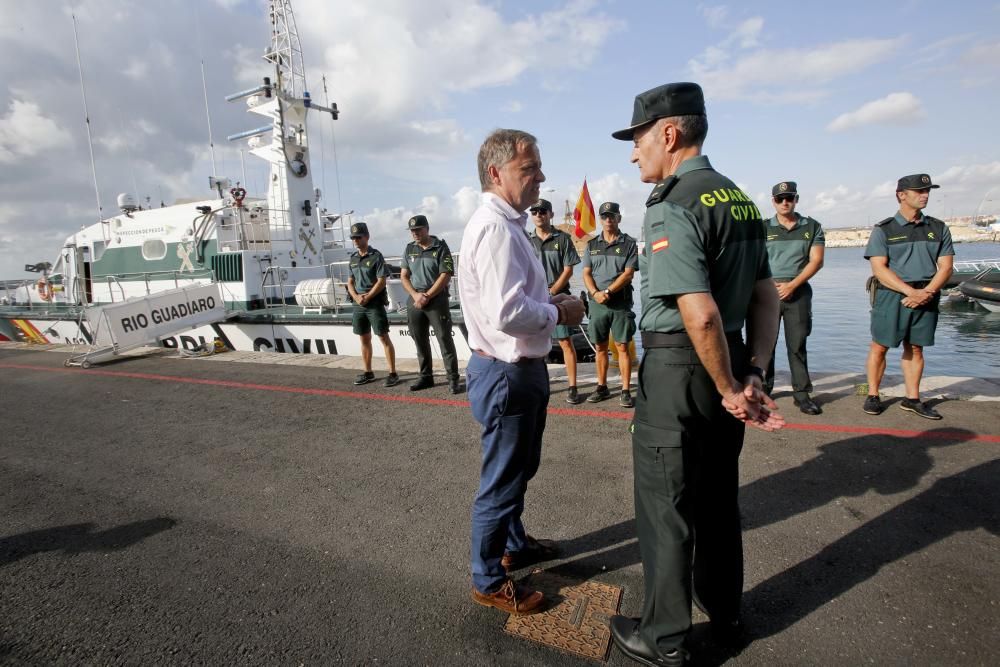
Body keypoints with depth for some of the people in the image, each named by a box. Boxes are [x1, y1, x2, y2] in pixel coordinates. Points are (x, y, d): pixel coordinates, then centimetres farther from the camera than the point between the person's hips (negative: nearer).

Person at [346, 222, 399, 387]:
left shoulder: (376, 256, -6)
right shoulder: (353, 258, 12)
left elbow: (382, 281, -12)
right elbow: (350, 282, 14)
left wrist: (367, 297, -15)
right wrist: (356, 297, -5)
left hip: (375, 304, -6)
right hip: (358, 305, 6)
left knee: (384, 338, -6)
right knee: (364, 339, 11)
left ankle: (393, 374, -2)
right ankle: (368, 373, 21)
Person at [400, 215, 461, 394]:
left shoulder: (440, 247, -3)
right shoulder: (409, 249, 11)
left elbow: (446, 276, -10)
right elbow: (404, 276, 10)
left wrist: (426, 296, -13)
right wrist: (415, 295, -7)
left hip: (437, 301, -5)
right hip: (414, 302, 5)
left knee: (445, 340, -5)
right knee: (420, 342, 10)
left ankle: (453, 379, -1)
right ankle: (425, 377, 21)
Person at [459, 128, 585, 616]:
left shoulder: (508, 224, 13)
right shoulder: (495, 228, -22)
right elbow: (507, 314, -32)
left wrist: (550, 301, 5)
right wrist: (559, 313, -15)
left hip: (521, 369, 11)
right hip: (506, 374, -11)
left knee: (520, 469, 26)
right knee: (502, 481, 7)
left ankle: (514, 544, 49)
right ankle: (489, 581, 29)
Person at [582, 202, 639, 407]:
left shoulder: (629, 244, 1)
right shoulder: (592, 244, 12)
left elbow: (628, 274, -7)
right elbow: (586, 273, 6)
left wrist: (607, 292, -16)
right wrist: (595, 293, -12)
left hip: (621, 303, -3)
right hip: (597, 303, 3)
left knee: (622, 346, -2)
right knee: (600, 347, 9)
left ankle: (626, 391, 4)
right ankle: (602, 387, 20)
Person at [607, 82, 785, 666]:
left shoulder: (672, 206, -17)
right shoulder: (740, 199, 11)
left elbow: (699, 314, -26)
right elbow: (767, 298, 10)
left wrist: (731, 389, -13)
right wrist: (752, 375, 3)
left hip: (678, 371, -9)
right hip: (727, 367, 9)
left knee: (666, 508, 7)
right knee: (718, 497, 22)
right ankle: (725, 611, 42)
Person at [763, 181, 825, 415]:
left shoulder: (812, 227, 8)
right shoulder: (763, 228, 7)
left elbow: (816, 261, 0)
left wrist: (792, 285, -10)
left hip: (799, 292, 0)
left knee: (797, 344, 1)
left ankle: (802, 393, 7)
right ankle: (763, 389, 14)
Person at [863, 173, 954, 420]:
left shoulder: (938, 228, 11)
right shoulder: (883, 230, -1)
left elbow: (945, 267, 5)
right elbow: (879, 268, -10)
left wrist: (926, 293, -12)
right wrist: (911, 291, -18)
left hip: (926, 297, 4)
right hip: (891, 295, -3)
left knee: (915, 348, 9)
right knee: (879, 347, 0)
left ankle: (912, 399, 17)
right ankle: (873, 395, 11)